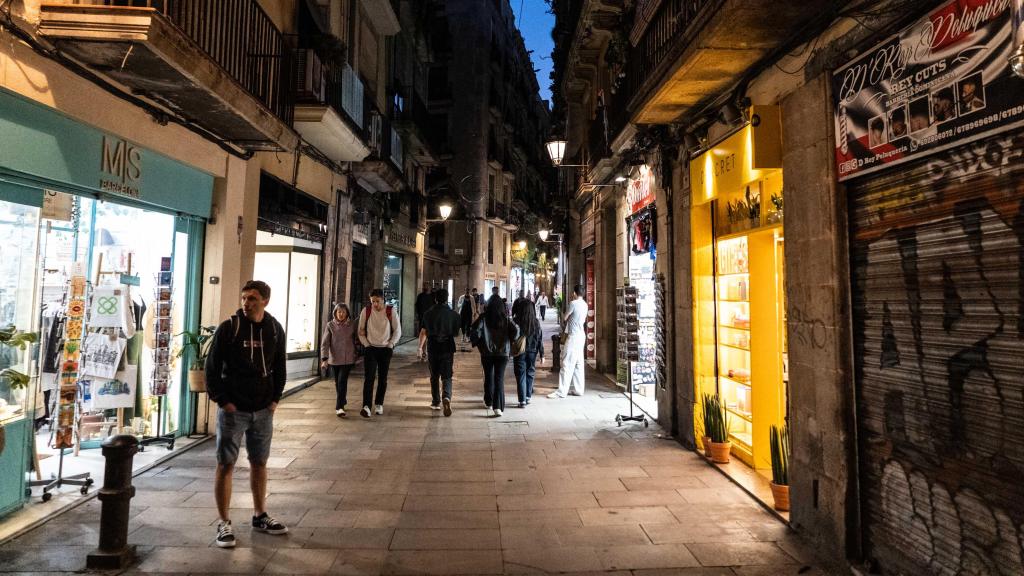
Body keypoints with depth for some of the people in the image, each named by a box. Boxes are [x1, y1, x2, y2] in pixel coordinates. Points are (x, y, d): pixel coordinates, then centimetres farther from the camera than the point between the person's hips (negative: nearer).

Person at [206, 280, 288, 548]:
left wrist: (275, 398, 5)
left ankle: (260, 516, 28)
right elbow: (212, 367, -6)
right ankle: (224, 523, 17)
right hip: (233, 410, -3)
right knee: (226, 465, 4)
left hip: (263, 410, 4)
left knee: (259, 463, 14)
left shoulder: (275, 329, 2)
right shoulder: (228, 328, -9)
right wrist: (221, 400, -9)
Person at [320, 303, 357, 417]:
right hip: (334, 359, 1)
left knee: (342, 381, -12)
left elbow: (355, 340, 10)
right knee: (337, 383, 13)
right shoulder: (330, 325, -3)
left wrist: (356, 355, 13)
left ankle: (339, 407, -10)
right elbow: (324, 343, -8)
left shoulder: (352, 325, 0)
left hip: (348, 359, -1)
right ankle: (342, 401, 33)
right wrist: (324, 359, -18)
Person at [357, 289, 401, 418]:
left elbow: (397, 331, 1)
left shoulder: (391, 311, -4)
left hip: (385, 349, 0)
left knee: (383, 378, 7)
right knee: (369, 377, -10)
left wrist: (390, 345, -5)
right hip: (371, 349, 0)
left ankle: (379, 404, 21)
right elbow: (361, 331, 6)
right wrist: (366, 345, -3)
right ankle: (366, 406, -16)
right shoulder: (366, 312, -1)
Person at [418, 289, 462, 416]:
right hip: (448, 347, -1)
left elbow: (423, 332, 4)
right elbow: (456, 332, 4)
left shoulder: (428, 314, 1)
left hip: (433, 347, 1)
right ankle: (447, 397, -23)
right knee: (447, 376, 1)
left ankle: (436, 402, 21)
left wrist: (421, 347, 15)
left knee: (434, 376, 15)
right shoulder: (453, 314, -1)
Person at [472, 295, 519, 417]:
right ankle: (497, 406, -12)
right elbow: (515, 330, -10)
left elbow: (476, 330, -16)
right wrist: (509, 342, 5)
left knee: (488, 377, 17)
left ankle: (488, 403, 29)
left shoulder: (484, 317, -5)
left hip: (487, 352, 1)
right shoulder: (506, 318, -2)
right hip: (502, 352, 0)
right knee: (499, 379, -1)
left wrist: (479, 343, -1)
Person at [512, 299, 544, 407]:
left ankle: (522, 400, 2)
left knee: (521, 375, 4)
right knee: (530, 374, 17)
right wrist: (542, 354, 6)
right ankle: (528, 397, 26)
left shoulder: (516, 322, -13)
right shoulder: (536, 323, -5)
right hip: (532, 352, 2)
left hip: (519, 352, -2)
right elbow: (540, 339, 0)